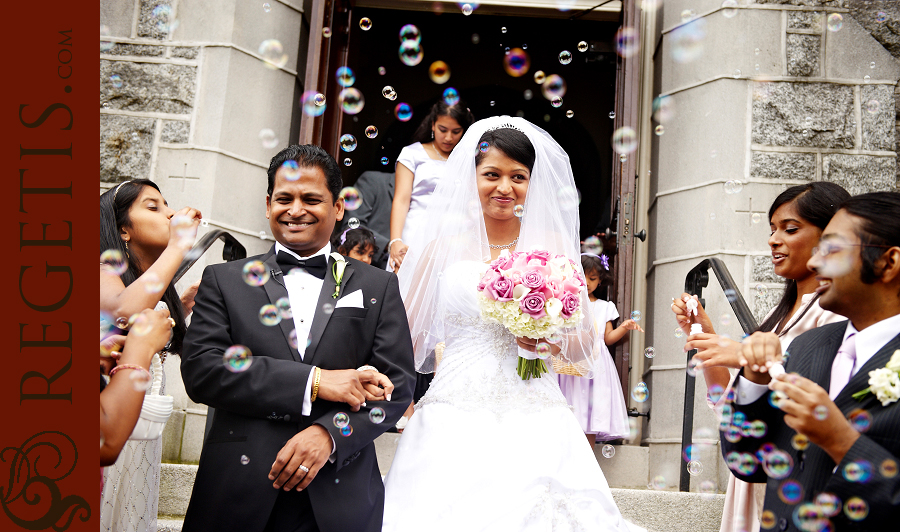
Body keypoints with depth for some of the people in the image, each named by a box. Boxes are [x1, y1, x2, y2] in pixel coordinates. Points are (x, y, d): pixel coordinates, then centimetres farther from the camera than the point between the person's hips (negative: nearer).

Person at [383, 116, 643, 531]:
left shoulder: (552, 247, 8)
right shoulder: (444, 246, 8)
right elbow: (406, 336, 10)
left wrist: (550, 340, -10)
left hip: (534, 426, 1)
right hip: (453, 424, 0)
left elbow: (586, 343, 10)